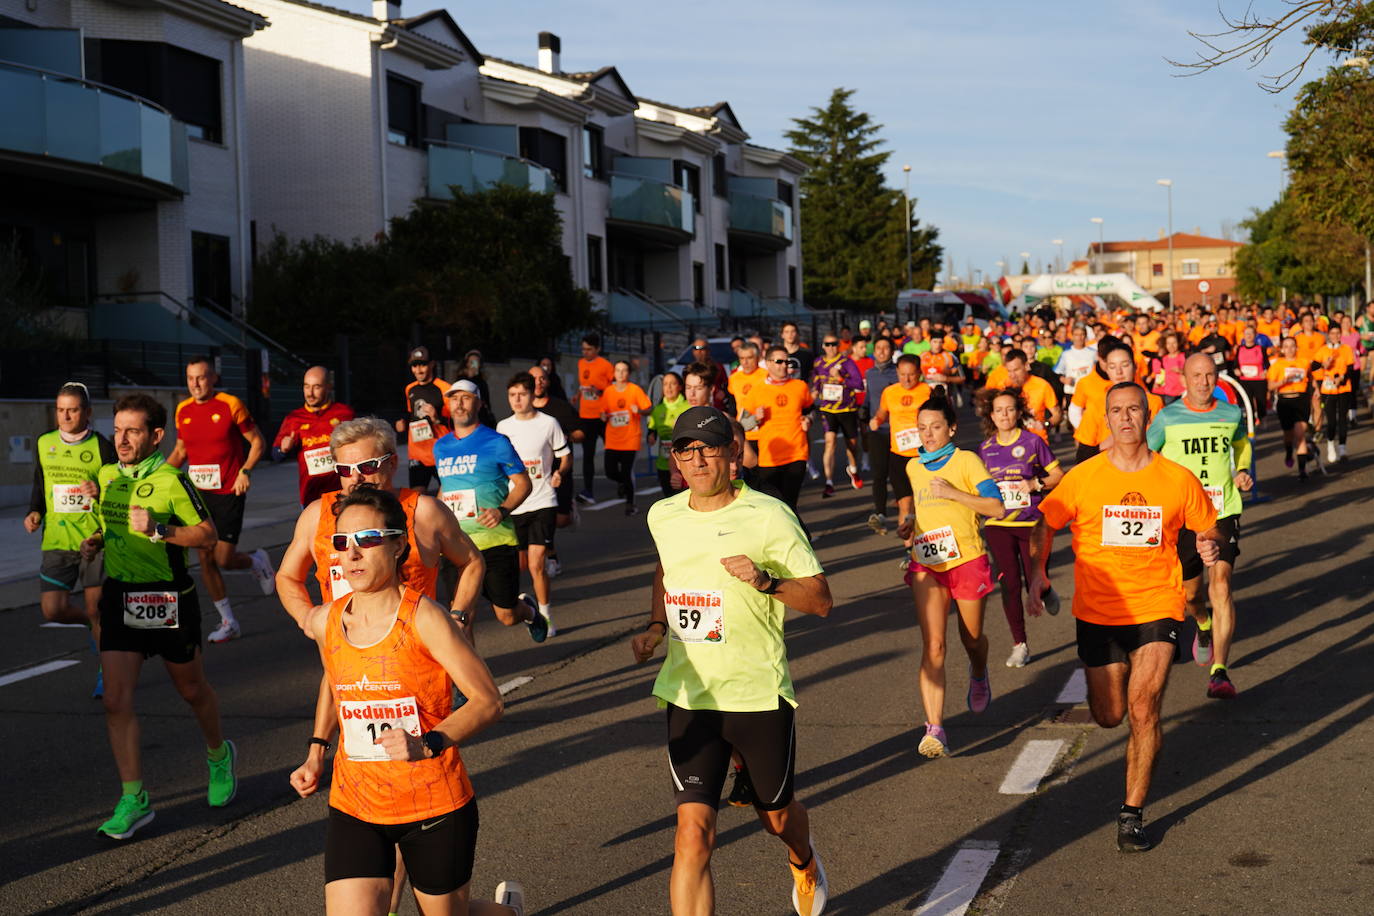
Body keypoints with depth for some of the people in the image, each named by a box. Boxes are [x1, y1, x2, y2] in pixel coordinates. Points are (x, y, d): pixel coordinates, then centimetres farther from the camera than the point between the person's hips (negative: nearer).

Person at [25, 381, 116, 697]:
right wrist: (35, 512, 3)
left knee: (96, 609, 2)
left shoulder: (102, 447, -6)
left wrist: (101, 493, -23)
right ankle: (93, 624, 29)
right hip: (56, 541, 4)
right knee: (52, 609, -4)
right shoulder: (44, 444, 6)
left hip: (95, 541, -4)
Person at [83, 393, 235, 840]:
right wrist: (94, 543, 3)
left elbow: (208, 536, -12)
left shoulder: (172, 480, -12)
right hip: (119, 597, 4)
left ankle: (219, 754, 43)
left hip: (168, 598, -4)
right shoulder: (106, 477, 6)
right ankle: (134, 799, 0)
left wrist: (157, 529, -24)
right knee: (116, 700, -7)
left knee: (192, 689, 14)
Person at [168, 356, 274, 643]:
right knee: (205, 559, 3)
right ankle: (228, 623, 15)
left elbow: (257, 441, -2)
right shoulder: (183, 410, 5)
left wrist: (245, 471, -15)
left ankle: (257, 561, 28)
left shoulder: (230, 404, -9)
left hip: (228, 493, -5)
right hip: (198, 493, 5)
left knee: (223, 559, -8)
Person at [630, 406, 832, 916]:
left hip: (760, 695, -2)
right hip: (688, 696, 2)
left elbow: (820, 600, -8)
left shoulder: (768, 516, -11)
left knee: (776, 816, 20)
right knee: (693, 833, -10)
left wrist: (765, 581, -25)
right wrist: (656, 626, 11)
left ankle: (804, 864, 56)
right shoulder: (663, 516, 3)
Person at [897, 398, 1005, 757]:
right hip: (926, 565, 3)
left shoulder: (965, 461, -6)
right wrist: (910, 524, 8)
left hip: (967, 561, -2)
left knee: (971, 639, 16)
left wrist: (953, 492, -20)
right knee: (933, 645, -12)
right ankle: (934, 729, -17)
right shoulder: (913, 467, 10)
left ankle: (978, 675, 54)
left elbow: (996, 507, -13)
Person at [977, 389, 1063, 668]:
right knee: (1009, 584, 0)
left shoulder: (1032, 441, -4)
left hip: (1031, 522, -3)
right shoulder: (986, 448, 6)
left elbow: (1058, 475, 1)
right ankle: (1019, 645, 10)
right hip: (998, 524, 3)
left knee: (1034, 583, -3)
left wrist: (1036, 484, -15)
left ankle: (1046, 591, 37)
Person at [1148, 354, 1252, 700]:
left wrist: (1243, 471, 7)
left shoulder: (1232, 414, 3)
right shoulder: (1167, 418, -4)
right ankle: (1204, 626, 50)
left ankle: (1219, 672, -18)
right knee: (1189, 592, 12)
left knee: (1221, 584, -17)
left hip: (1223, 512, 0)